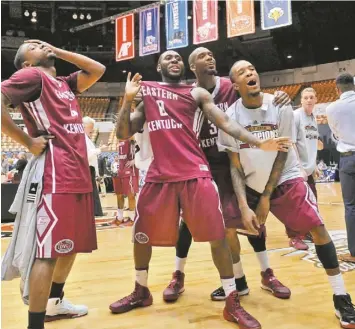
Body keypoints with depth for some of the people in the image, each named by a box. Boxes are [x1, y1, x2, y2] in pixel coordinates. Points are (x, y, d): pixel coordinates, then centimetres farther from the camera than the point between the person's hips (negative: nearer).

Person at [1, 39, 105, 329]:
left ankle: (55, 302, 36)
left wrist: (57, 50, 22)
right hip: (56, 175, -9)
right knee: (50, 251, -8)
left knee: (73, 245, 18)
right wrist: (28, 142, -10)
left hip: (79, 174, 9)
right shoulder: (32, 75, 0)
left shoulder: (65, 84, 23)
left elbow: (97, 70, 23)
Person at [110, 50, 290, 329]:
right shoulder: (147, 95, 17)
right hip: (159, 175, 3)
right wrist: (128, 99, 0)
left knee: (217, 237, -4)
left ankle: (233, 303, 11)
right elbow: (123, 133, 12)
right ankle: (141, 292, 35)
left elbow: (226, 123, 1)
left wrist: (259, 143, -13)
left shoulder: (197, 94, 10)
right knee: (141, 236, 11)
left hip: (195, 174, -2)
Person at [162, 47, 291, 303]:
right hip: (201, 162, 0)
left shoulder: (232, 87, -3)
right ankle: (178, 276, 17)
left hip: (230, 159, 1)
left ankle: (267, 274, 18)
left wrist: (278, 99, -19)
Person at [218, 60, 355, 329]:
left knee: (317, 228, -11)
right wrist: (244, 205, -20)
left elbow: (282, 153, -11)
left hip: (285, 179, -2)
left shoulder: (280, 106, -13)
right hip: (251, 184, 2)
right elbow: (234, 166, -10)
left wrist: (267, 197, -13)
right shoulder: (230, 117, -12)